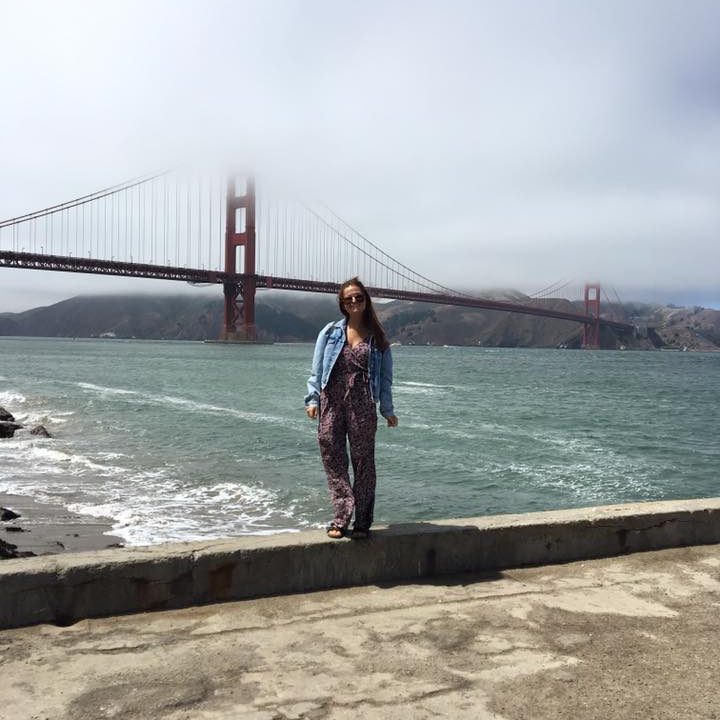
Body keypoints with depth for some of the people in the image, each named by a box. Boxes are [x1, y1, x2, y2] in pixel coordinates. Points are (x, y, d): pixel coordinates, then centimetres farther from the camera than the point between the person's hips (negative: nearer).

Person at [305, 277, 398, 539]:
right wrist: (313, 399, -3)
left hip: (363, 407, 0)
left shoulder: (377, 338, 9)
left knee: (363, 463, 5)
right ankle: (341, 518, 5)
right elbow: (317, 369, 7)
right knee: (333, 461, -1)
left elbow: (385, 377, 10)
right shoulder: (330, 332, 8)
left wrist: (388, 410, 7)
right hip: (331, 404, 1)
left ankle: (362, 523, 14)